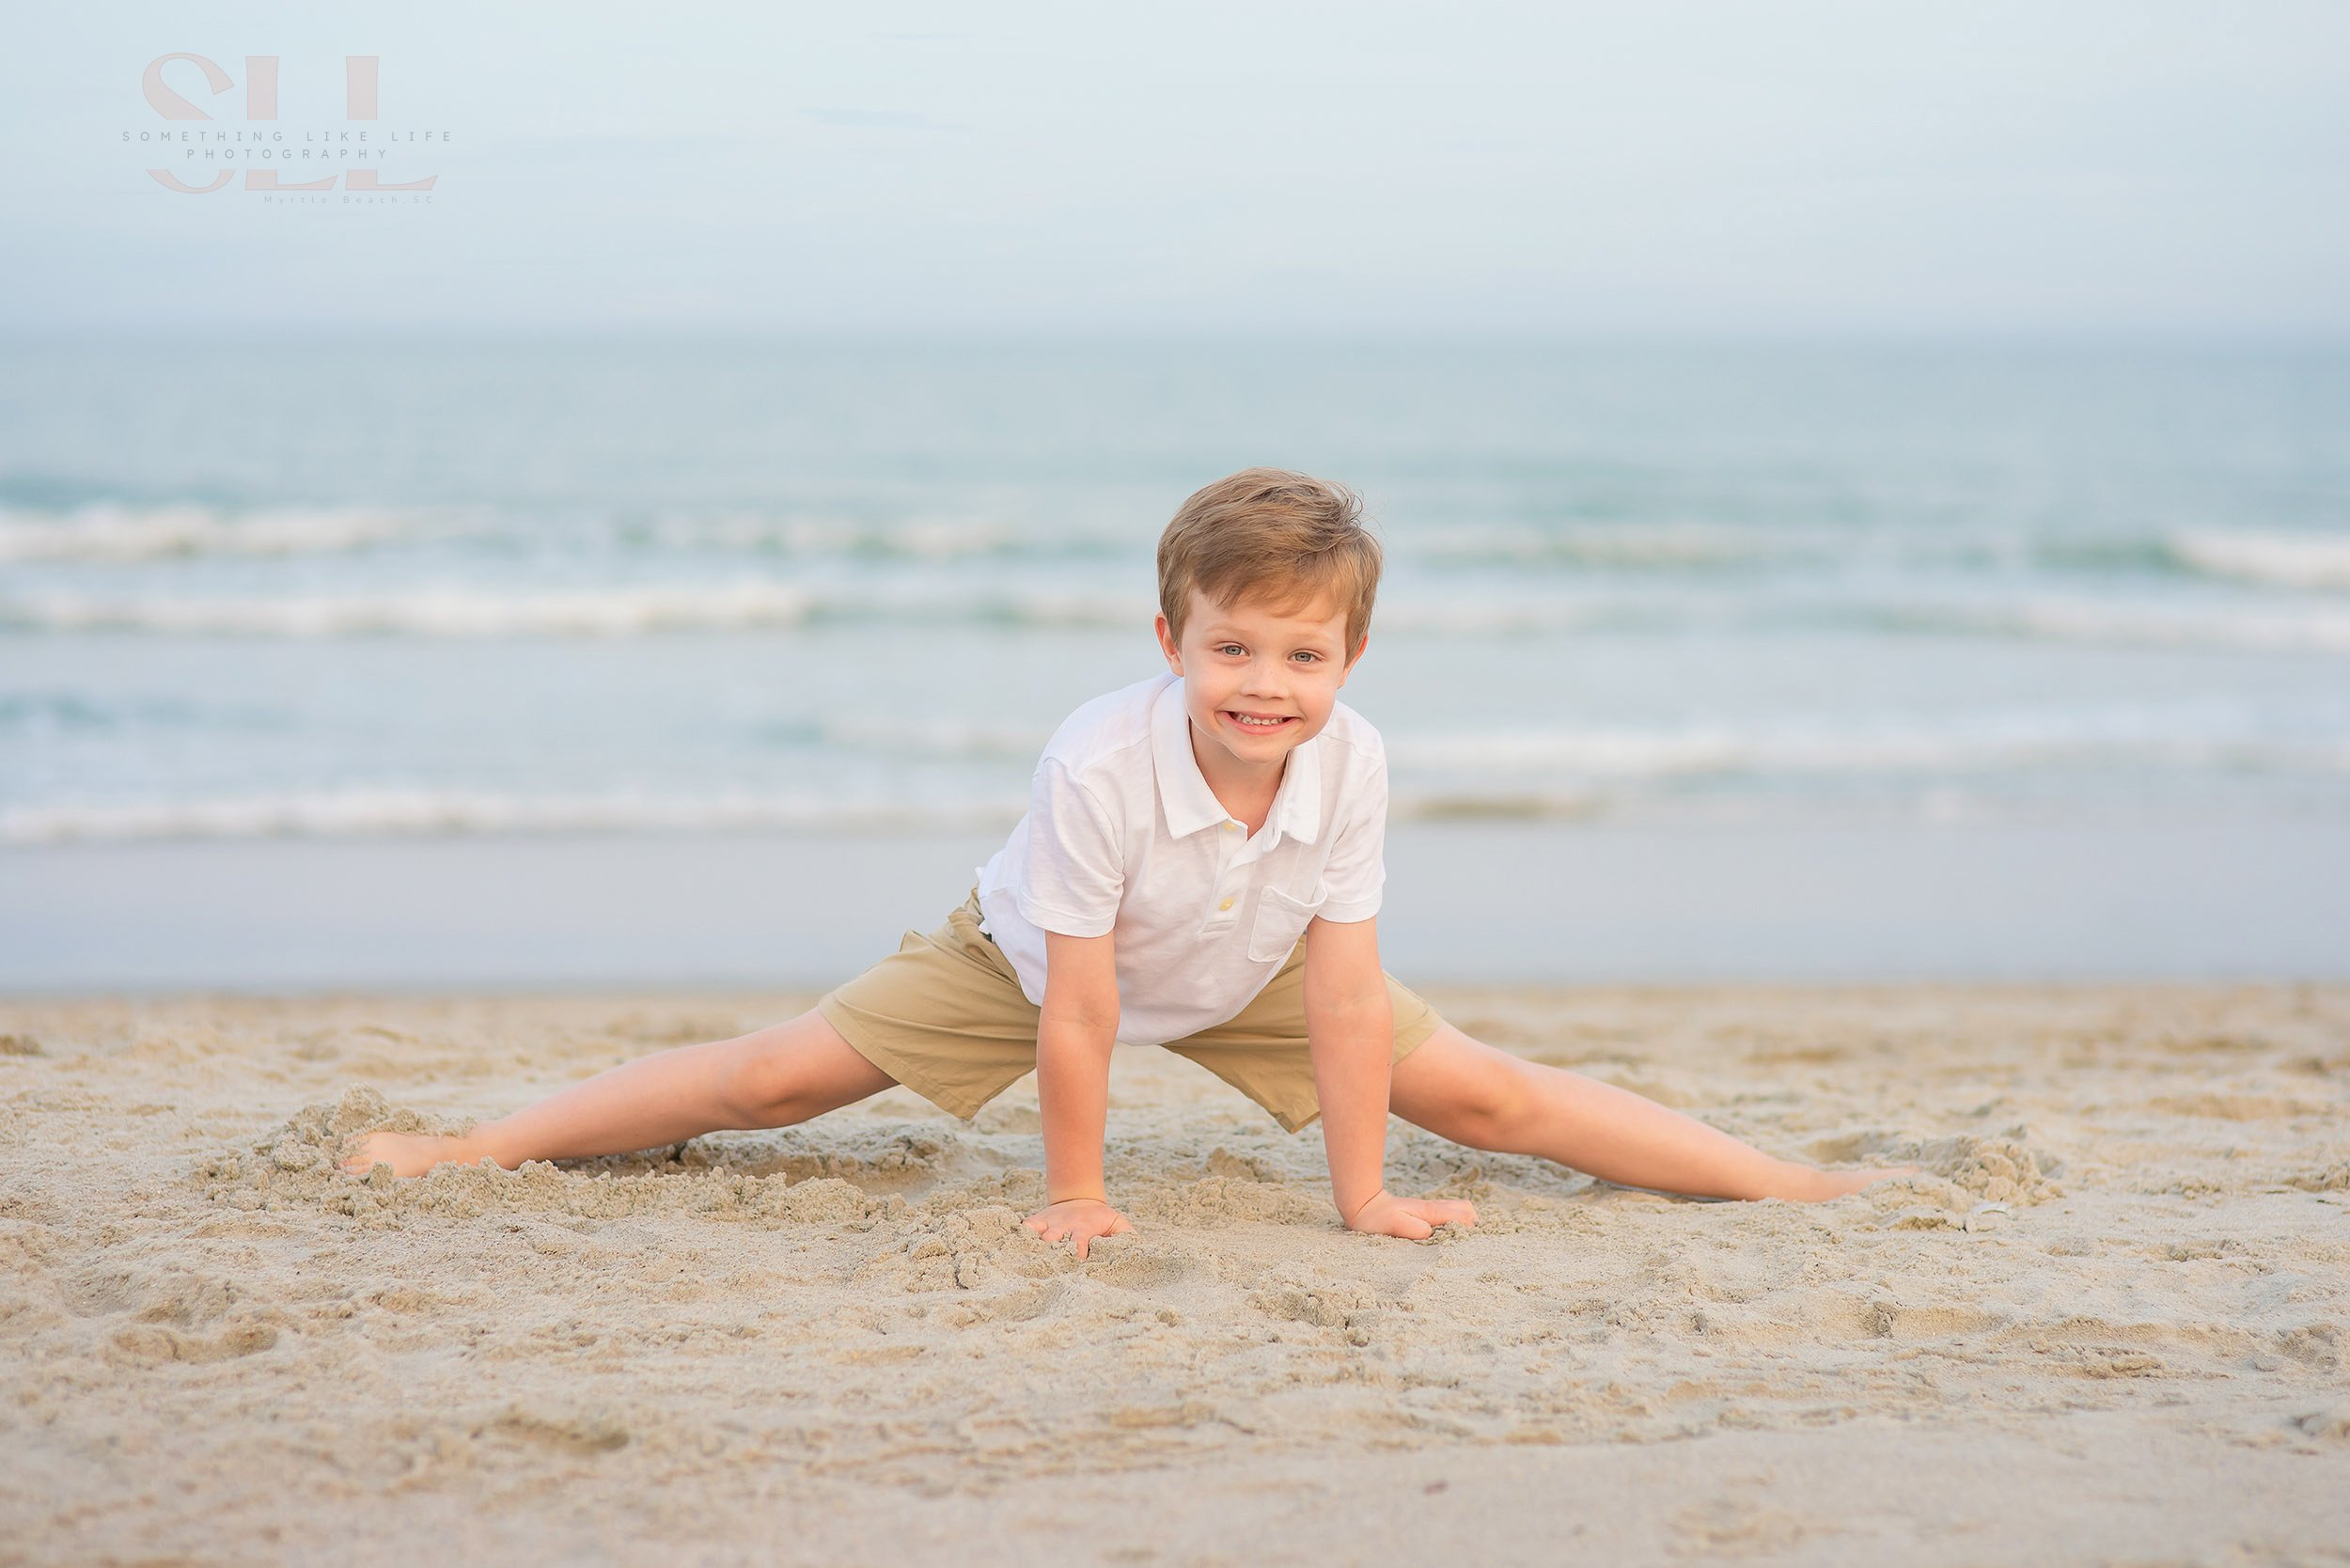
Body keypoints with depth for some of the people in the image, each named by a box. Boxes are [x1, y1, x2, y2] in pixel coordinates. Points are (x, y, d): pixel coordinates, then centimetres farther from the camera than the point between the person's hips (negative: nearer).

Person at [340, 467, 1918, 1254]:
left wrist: (1365, 1196, -22)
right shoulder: (1098, 764, -40)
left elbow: (1344, 996, -25)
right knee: (780, 1075, -5)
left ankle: (1791, 1178, 7)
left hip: (1245, 975, 2)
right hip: (1032, 953, -2)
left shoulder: (1352, 765, -32)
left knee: (1479, 1088, -5)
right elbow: (1077, 1015, -31)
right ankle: (468, 1147, 8)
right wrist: (1076, 1195, -23)